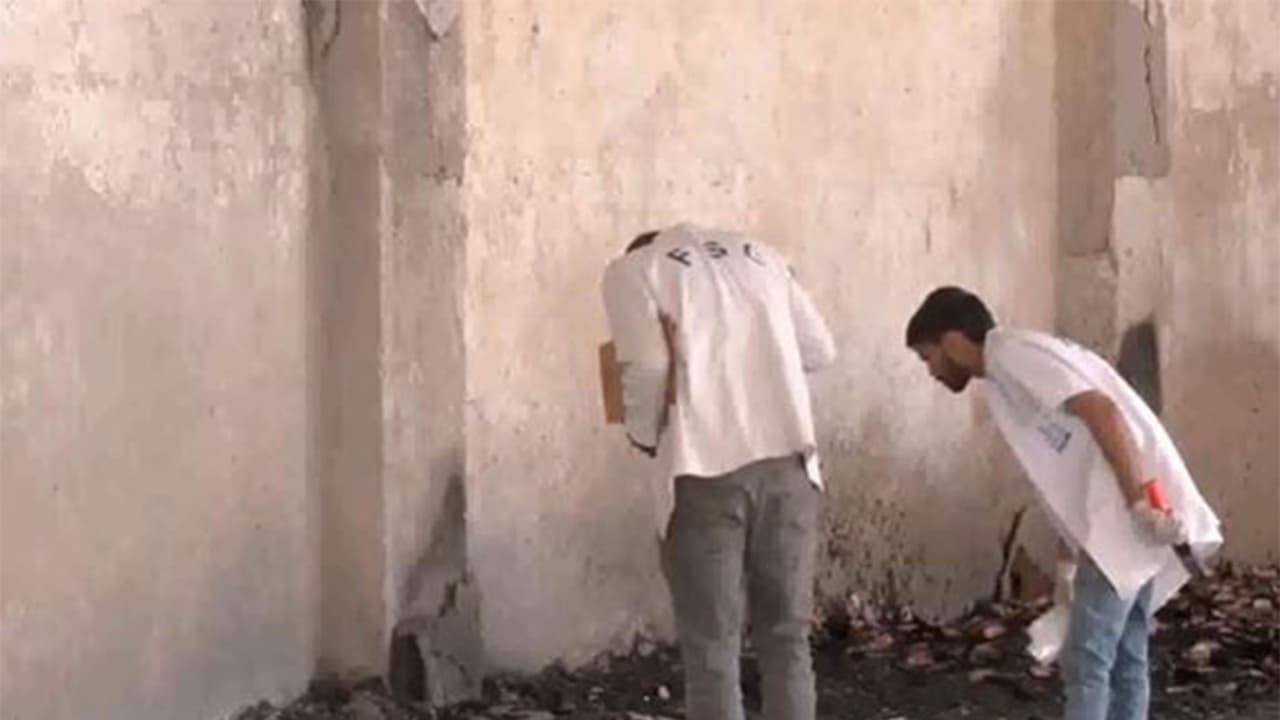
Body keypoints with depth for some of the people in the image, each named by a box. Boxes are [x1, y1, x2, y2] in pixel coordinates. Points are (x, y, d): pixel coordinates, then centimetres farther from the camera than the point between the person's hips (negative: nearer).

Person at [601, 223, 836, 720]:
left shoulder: (632, 270, 9)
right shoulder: (757, 253, 22)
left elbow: (647, 366, -6)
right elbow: (819, 350, 17)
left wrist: (644, 436, 11)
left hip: (707, 467, -4)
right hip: (788, 459, 4)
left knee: (711, 646, 3)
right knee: (787, 636, 12)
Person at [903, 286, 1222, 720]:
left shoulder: (1013, 353, -6)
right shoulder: (1009, 374, 24)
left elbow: (1102, 412, -19)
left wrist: (1140, 502, -23)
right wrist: (1071, 563, 29)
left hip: (1127, 520, -10)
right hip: (1120, 520, 10)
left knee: (1086, 660, -8)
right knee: (1124, 657, 12)